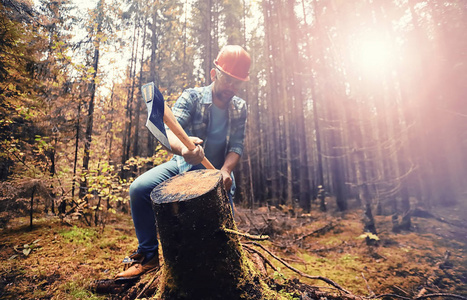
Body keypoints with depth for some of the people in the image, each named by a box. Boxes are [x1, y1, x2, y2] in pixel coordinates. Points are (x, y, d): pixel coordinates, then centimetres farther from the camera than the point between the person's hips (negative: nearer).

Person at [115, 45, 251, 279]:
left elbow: (237, 146, -8)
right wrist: (182, 147, -52)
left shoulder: (239, 108, -1)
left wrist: (226, 170, -31)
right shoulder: (192, 96, -10)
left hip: (218, 171, 1)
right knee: (139, 189, -21)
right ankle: (149, 255, -4)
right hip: (183, 164, -1)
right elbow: (170, 129, -27)